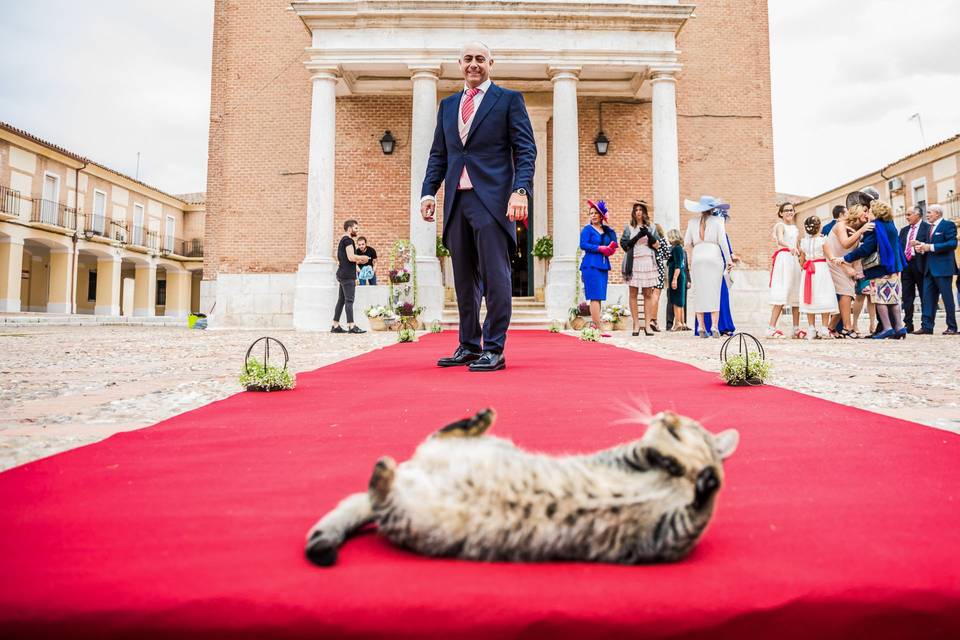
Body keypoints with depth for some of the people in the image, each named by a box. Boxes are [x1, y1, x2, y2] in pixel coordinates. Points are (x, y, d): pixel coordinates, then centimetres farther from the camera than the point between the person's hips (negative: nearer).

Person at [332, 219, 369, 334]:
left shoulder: (342, 241, 22)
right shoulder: (348, 240, -10)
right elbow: (351, 257, -21)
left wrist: (358, 261, 18)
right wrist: (363, 258, -4)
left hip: (342, 274, 10)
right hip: (347, 275, -10)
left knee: (341, 300, 10)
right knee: (349, 300, -10)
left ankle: (335, 326, 12)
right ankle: (351, 326, -11)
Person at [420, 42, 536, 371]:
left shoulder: (509, 99, 7)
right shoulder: (447, 105, 21)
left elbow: (526, 150, -1)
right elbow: (438, 154, 19)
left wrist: (521, 190, -16)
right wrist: (428, 192, 4)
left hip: (492, 199, -5)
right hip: (456, 200, 5)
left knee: (495, 276, -7)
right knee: (464, 279, 8)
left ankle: (493, 350, -2)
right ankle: (468, 346, 16)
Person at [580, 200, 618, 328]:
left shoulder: (607, 231, 17)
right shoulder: (587, 229, 1)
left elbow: (611, 246, 20)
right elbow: (583, 245, -12)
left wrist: (610, 249, -3)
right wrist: (601, 248, -14)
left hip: (603, 266, 6)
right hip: (591, 265, -6)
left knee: (598, 297, 5)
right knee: (595, 297, -11)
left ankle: (595, 326, 8)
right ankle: (599, 328, -13)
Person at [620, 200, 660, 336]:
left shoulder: (651, 227, 14)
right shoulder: (629, 228, 11)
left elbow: (657, 246, 6)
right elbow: (624, 245, 1)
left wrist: (648, 235, -9)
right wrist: (638, 236, -9)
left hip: (648, 263, 1)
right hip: (633, 262, -1)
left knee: (648, 294, -2)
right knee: (633, 294, -2)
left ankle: (647, 325, -1)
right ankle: (636, 324, 2)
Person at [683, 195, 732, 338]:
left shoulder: (692, 222, 10)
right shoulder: (717, 221, 1)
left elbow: (687, 242, 7)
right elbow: (722, 241, -2)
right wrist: (729, 260, 3)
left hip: (697, 258, 2)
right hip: (714, 257, -2)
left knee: (699, 293, 5)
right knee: (714, 292, 0)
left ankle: (701, 327, 2)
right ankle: (714, 327, -6)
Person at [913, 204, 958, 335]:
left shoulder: (948, 225, -5)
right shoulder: (930, 228, 19)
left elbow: (952, 244, -16)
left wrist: (930, 247, -18)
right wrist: (922, 247, 2)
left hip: (943, 267, -8)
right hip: (930, 268, 8)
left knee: (947, 297, -2)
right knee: (927, 297, 3)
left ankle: (952, 327, 5)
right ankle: (927, 326, 4)